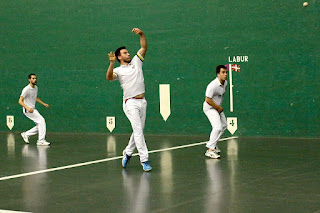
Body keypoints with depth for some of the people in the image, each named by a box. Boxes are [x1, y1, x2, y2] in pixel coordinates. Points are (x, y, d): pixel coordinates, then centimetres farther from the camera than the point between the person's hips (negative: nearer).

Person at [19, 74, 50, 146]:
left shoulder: (36, 88, 9)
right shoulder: (26, 89, -17)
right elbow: (20, 101, -22)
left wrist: (44, 104, 17)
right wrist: (27, 108, -36)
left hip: (33, 109, 9)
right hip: (27, 110, -9)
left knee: (40, 125, 5)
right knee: (41, 120, -19)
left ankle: (26, 134, 20)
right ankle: (41, 140, -15)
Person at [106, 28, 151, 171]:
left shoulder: (136, 62, 15)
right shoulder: (118, 70, 0)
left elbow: (144, 48, 12)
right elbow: (109, 77, -20)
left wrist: (141, 34, -2)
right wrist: (112, 63, -33)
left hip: (142, 101, 6)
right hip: (130, 103, -6)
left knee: (138, 130, 10)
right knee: (138, 130, -13)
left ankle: (128, 152, 27)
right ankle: (144, 159, -14)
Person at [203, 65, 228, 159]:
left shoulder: (225, 83, 0)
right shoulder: (213, 85, -28)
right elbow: (208, 100, -29)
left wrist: (220, 107, 9)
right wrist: (219, 107, -19)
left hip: (218, 108, 10)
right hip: (210, 108, -10)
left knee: (223, 125, 19)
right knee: (217, 127, -22)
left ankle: (213, 145, 34)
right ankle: (210, 150, -20)